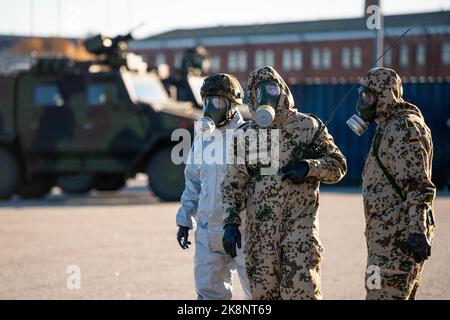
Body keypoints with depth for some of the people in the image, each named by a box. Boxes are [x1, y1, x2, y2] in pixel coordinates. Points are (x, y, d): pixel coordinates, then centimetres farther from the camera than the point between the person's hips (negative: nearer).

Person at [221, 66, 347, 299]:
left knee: (301, 290, -13)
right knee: (263, 292, 6)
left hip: (300, 225, -3)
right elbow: (232, 184, 9)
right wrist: (230, 223, -2)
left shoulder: (308, 126, 3)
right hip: (259, 229, 3)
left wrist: (309, 167, -13)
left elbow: (338, 165, 6)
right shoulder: (246, 135, 9)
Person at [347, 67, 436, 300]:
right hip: (390, 235, 11)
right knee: (401, 295, 15)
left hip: (397, 238, -11)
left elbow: (418, 186, -22)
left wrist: (417, 230, -28)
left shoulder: (404, 128, -13)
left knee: (383, 295, -14)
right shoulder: (391, 126, 21)